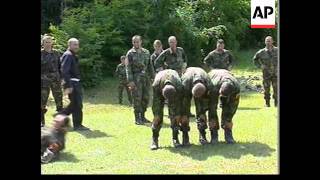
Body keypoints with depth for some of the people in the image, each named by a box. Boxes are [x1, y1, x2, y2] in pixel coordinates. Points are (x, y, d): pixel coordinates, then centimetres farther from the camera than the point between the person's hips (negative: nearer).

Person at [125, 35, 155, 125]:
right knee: (137, 98, -7)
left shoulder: (146, 52, 11)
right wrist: (130, 81, -15)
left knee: (145, 98, 6)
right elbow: (128, 68, -7)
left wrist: (153, 76, 9)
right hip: (136, 78, -5)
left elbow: (150, 65, 16)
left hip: (145, 77, 5)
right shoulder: (130, 53, -2)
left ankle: (143, 116, 18)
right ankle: (137, 118, -1)